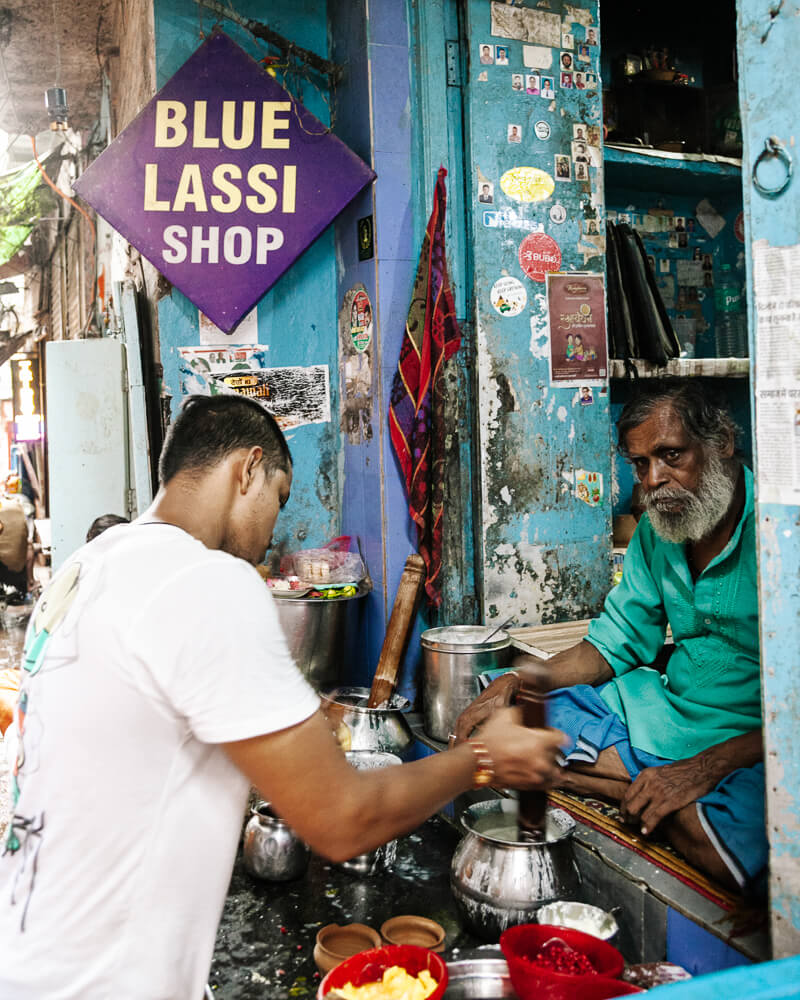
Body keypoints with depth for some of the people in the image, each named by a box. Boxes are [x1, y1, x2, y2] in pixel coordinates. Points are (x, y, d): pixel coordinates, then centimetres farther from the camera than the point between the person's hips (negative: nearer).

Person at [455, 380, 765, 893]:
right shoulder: (655, 534, 6)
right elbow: (615, 644, 11)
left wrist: (706, 767, -28)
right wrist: (522, 680, -6)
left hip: (754, 742, -6)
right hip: (667, 711, 6)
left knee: (731, 841, -39)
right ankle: (651, 794, -12)